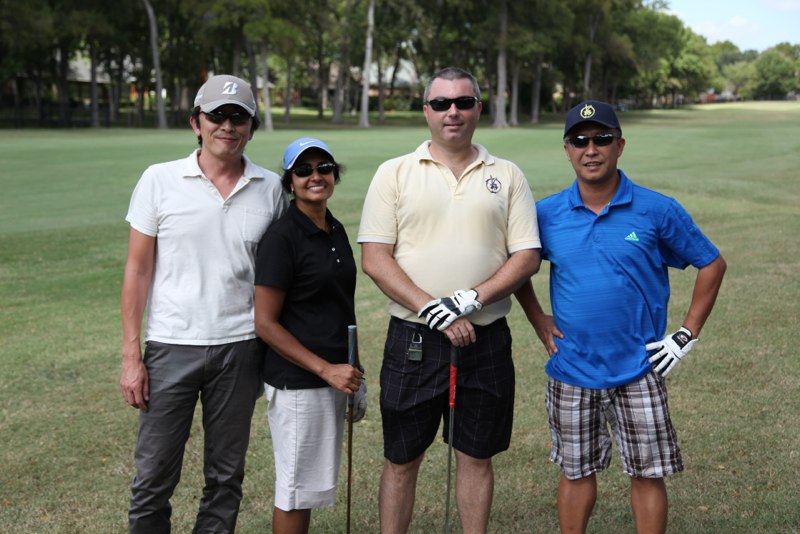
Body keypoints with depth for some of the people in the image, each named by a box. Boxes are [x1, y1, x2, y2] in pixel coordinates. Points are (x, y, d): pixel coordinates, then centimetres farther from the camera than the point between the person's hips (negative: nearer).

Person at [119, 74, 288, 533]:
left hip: (241, 349, 2)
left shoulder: (270, 189, 3)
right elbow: (138, 269, 0)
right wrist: (132, 354, -4)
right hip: (172, 346, -1)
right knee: (154, 476, 3)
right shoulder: (159, 180, -2)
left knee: (227, 477, 11)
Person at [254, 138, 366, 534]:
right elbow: (265, 324, -16)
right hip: (297, 382, -7)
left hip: (334, 376, 7)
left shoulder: (336, 231, 9)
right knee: (296, 487, 4)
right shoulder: (282, 237, -14)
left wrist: (352, 374, 15)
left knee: (312, 485, 16)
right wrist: (325, 369, -17)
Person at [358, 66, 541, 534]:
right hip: (413, 338, -1)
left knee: (476, 456, 12)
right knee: (402, 459, 9)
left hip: (486, 338, 1)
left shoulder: (507, 176, 6)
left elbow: (527, 258, 0)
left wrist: (469, 300, -15)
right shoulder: (395, 173, 2)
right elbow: (374, 258, -5)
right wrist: (432, 311, -15)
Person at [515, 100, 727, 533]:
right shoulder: (547, 214, -2)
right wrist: (538, 321, 4)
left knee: (647, 473, 7)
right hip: (571, 370, 2)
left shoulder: (657, 210, -7)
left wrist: (687, 335, -3)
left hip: (638, 371, -2)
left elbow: (712, 264, 2)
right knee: (576, 472, 15)